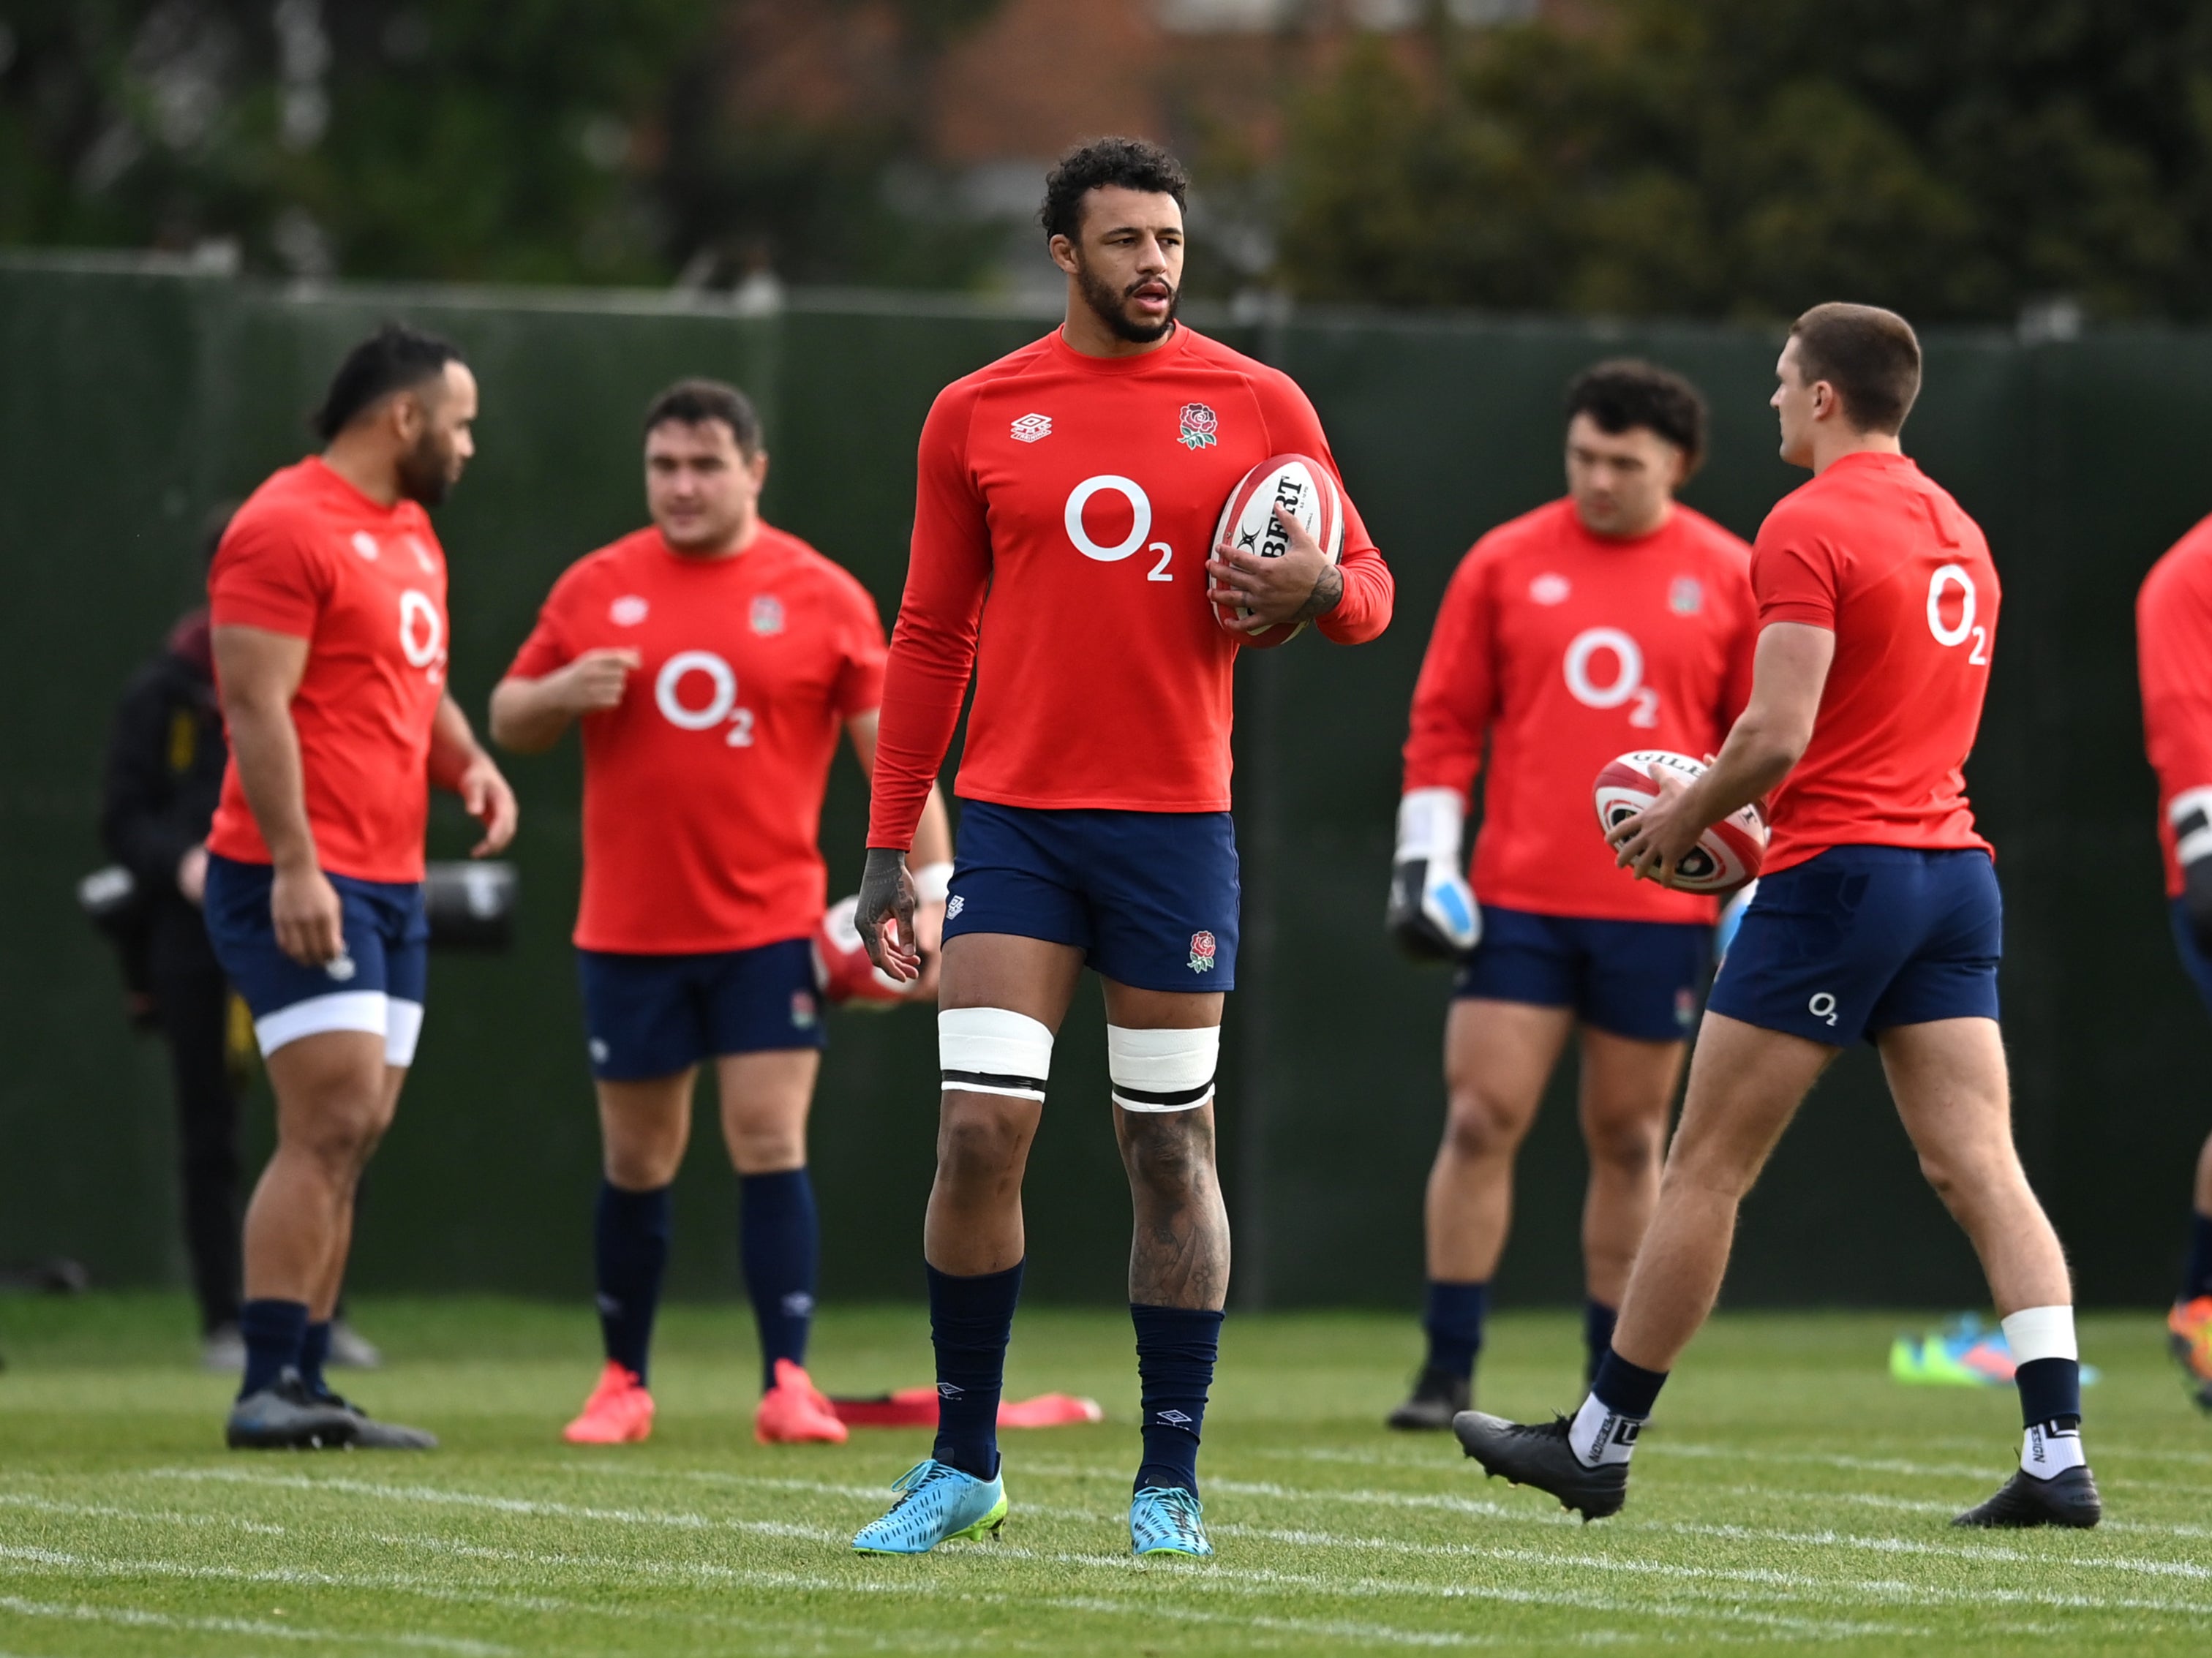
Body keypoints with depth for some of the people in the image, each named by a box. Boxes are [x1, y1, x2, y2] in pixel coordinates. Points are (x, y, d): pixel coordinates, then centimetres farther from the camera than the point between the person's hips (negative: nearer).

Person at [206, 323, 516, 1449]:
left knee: (352, 1136, 7)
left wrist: (468, 761, 9)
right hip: (301, 882, -9)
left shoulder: (410, 534, 19)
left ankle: (303, 1388, 9)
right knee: (330, 1126, -15)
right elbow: (255, 703, -17)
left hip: (390, 886, 9)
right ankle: (269, 1390, -14)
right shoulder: (288, 529, -11)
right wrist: (293, 866, -23)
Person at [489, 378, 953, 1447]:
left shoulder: (823, 597, -1)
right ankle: (623, 1384, 20)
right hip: (629, 929, 2)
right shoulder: (595, 589, 5)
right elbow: (508, 721, 11)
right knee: (637, 1162, 8)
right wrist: (563, 693, -12)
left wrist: (932, 880, -11)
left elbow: (890, 747, -1)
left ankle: (787, 1384, -7)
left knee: (770, 1145, -9)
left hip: (770, 927, -2)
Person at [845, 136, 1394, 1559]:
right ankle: (965, 1465, 4)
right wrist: (889, 844, 7)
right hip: (1015, 816, 0)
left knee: (1170, 1148, 3)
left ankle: (1171, 1483, 10)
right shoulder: (978, 415, 6)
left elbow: (1368, 588, 9)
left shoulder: (1257, 406, 4)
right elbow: (932, 639, 11)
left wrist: (1317, 587, -16)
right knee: (980, 1132, -9)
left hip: (1176, 822, 0)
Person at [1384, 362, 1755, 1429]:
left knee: (1627, 1141, 6)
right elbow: (1445, 719, 6)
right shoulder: (1505, 563, 4)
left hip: (1660, 908, 0)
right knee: (1480, 1121, -6)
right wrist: (1423, 860, -1)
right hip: (1516, 901, 0)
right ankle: (1447, 1374, -1)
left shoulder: (1728, 579, 3)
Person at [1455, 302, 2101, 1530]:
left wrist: (1686, 814, -1)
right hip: (1955, 865, 7)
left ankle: (1599, 1443, 12)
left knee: (1706, 1165, 3)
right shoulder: (1958, 532, 16)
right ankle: (2058, 1457, -13)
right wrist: (1729, 802, 21)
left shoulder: (1806, 529, -11)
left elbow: (1777, 735, -19)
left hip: (1840, 867, -7)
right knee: (1978, 1164, 0)